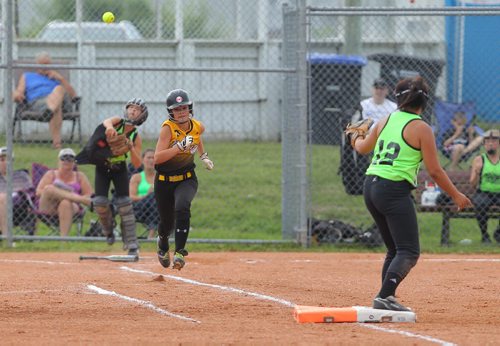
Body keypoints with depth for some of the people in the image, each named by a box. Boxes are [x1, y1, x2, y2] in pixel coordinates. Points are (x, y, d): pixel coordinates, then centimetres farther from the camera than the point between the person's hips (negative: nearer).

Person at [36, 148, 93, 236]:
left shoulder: (79, 176, 19)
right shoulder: (51, 174, 20)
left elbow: (89, 195, 9)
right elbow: (38, 192, 7)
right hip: (48, 207, 0)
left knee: (65, 203, -40)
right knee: (49, 189, -33)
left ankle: (64, 236, -50)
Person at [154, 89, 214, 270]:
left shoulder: (198, 127, -6)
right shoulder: (168, 128, -20)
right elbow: (157, 158, -30)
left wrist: (203, 156, 18)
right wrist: (180, 147, -36)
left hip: (187, 179, 1)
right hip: (164, 180, -1)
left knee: (182, 208, -29)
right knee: (167, 221, 11)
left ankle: (180, 252, -26)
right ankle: (163, 243, 48)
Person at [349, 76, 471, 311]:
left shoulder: (386, 121, 12)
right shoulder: (421, 129, -6)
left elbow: (362, 148, 28)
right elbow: (434, 171, -6)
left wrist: (356, 139, 52)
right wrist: (456, 196, 6)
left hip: (370, 187, 7)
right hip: (395, 190, -7)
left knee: (395, 249, 18)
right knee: (409, 252, -8)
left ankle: (385, 299, 12)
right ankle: (384, 297, -25)